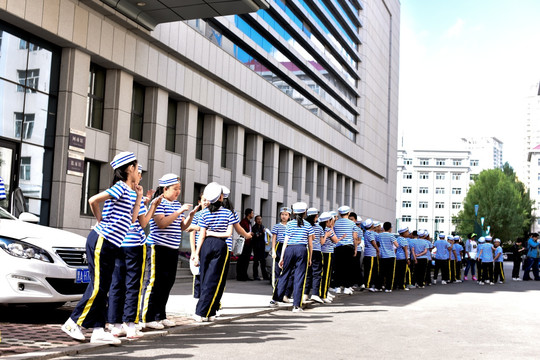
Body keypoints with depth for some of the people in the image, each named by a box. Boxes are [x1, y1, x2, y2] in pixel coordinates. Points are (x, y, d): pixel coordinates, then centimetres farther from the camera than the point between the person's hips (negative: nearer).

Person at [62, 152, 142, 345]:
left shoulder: (128, 191, 16)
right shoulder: (120, 187, -12)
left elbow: (132, 219, 18)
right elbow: (93, 200, -21)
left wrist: (138, 197, 14)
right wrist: (100, 220, -7)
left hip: (110, 245, 9)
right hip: (101, 242, -9)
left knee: (103, 287, 6)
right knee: (97, 286, -5)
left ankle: (99, 330, 7)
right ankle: (73, 323, 6)